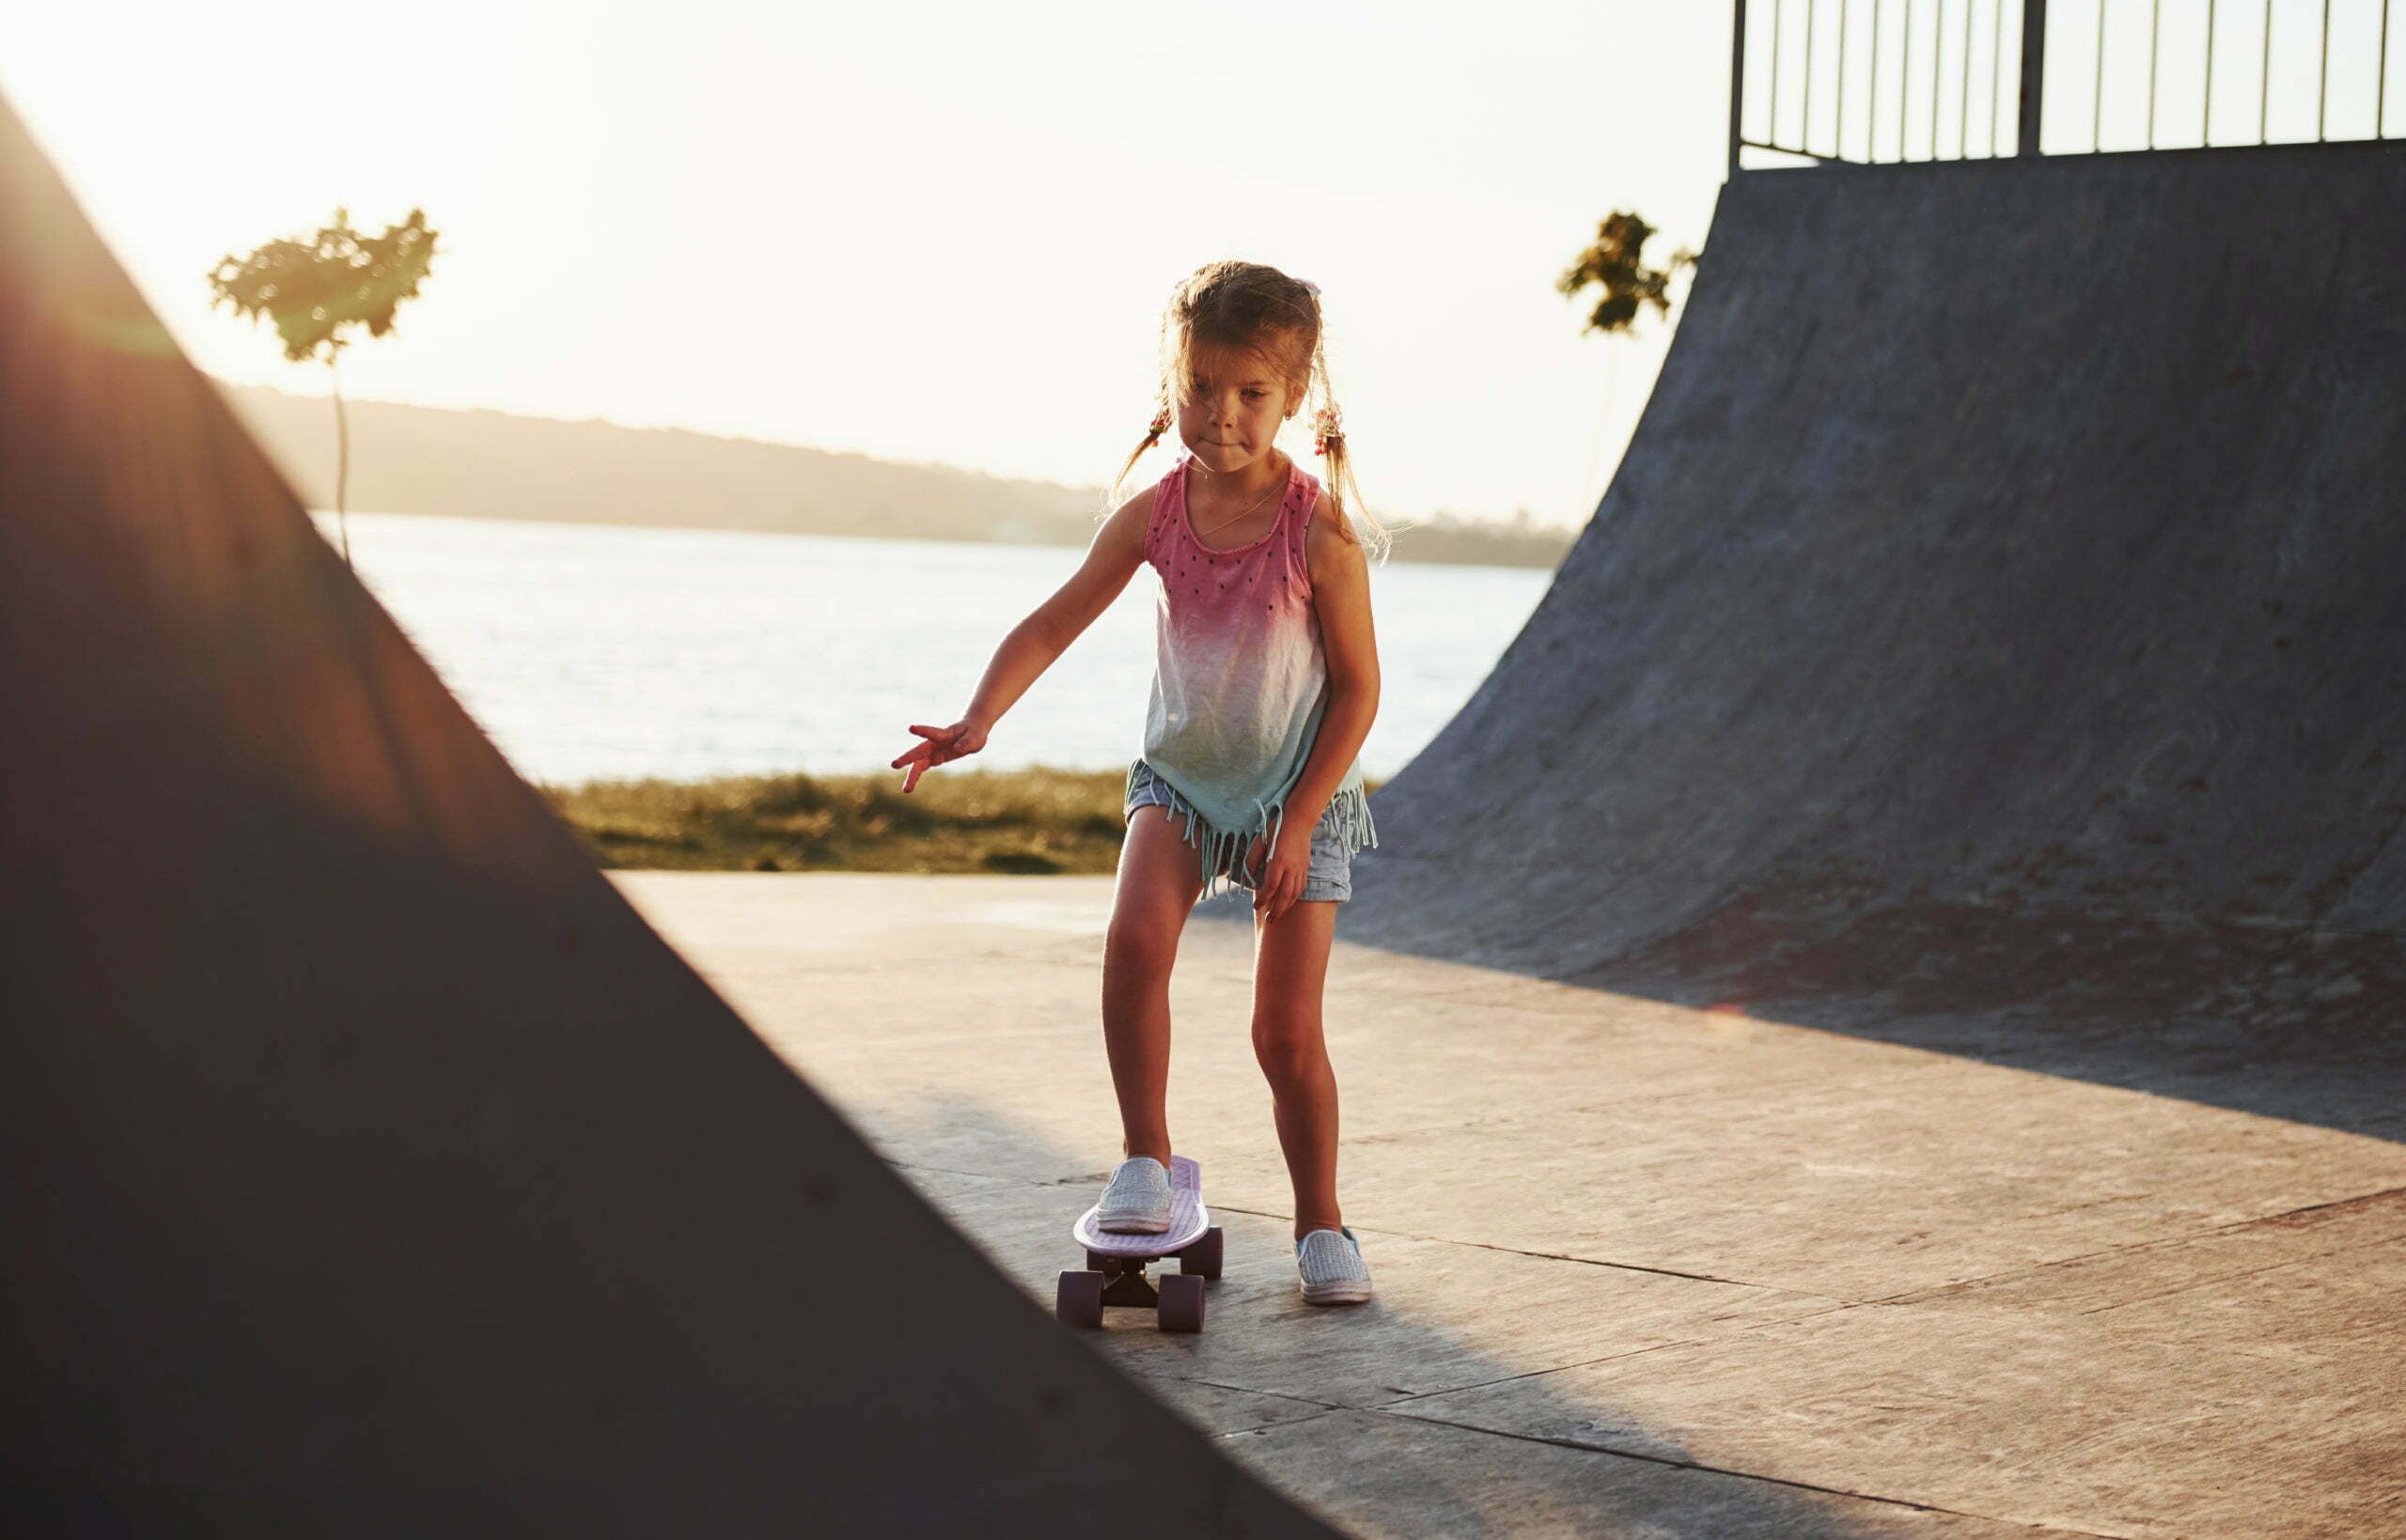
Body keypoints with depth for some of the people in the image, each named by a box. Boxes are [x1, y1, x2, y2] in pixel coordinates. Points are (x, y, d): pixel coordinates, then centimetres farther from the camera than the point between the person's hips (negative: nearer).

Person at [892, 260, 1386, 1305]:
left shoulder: (1320, 530, -18)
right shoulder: (1154, 514, -8)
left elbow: (1358, 685, -12)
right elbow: (1055, 622, -6)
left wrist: (1298, 819, -15)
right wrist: (979, 720, -22)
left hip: (1297, 795, -3)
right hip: (1179, 776, 3)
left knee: (1287, 1030, -2)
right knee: (1135, 936, -24)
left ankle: (1320, 1222, 16)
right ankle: (1145, 1160, -9)